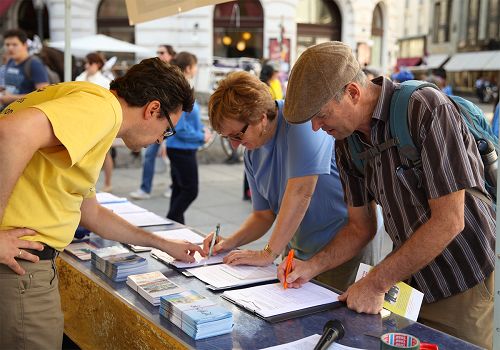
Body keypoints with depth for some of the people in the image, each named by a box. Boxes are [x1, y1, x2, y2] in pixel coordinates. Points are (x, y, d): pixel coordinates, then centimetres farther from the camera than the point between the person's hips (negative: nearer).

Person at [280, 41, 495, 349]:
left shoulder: (427, 110, -22)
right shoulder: (347, 143, 1)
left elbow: (449, 221, -23)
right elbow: (360, 227, 10)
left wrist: (376, 283, -18)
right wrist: (311, 267, -5)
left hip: (465, 288, -6)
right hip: (412, 286, 6)